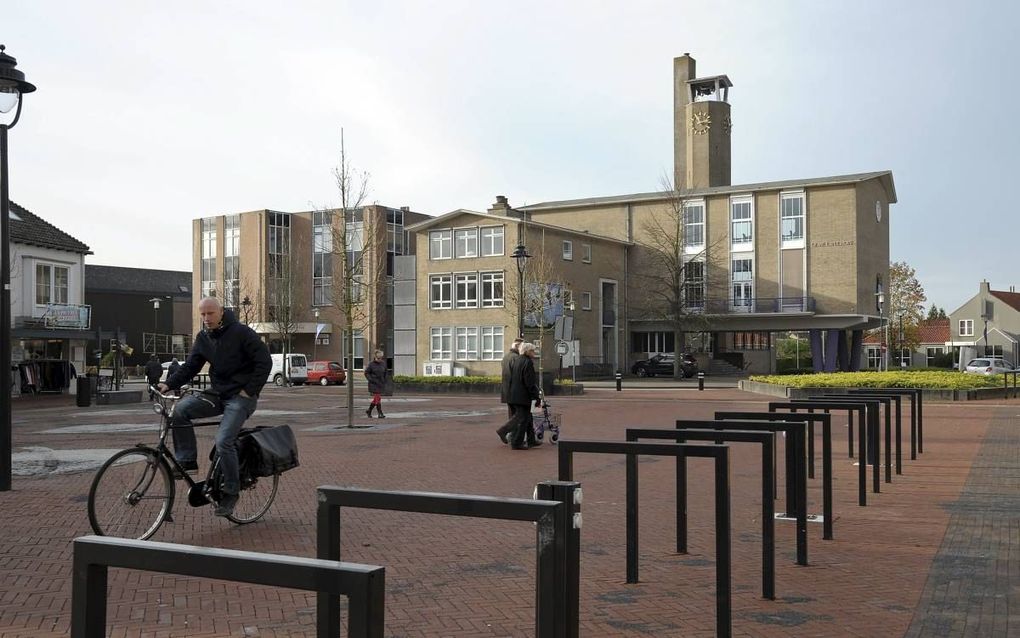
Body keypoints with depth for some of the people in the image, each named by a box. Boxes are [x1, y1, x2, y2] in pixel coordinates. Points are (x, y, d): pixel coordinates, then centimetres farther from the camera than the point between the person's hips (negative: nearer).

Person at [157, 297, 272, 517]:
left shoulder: (241, 333, -11)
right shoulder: (203, 338, 8)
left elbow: (264, 362, -11)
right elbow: (190, 367, 7)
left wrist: (249, 390, -14)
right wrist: (169, 384, -9)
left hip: (240, 396, -6)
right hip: (217, 393, 6)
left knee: (223, 441, -20)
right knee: (181, 410, -17)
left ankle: (230, 493, -4)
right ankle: (187, 462, -6)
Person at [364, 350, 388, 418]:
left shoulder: (383, 363, 4)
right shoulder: (371, 364, -8)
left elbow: (385, 373, 15)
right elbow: (366, 373, -4)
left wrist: (384, 381, 6)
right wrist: (372, 380, -14)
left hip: (381, 384, 5)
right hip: (374, 384, -5)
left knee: (376, 399, 11)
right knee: (377, 398, -8)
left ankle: (369, 411, 27)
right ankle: (380, 414, -5)